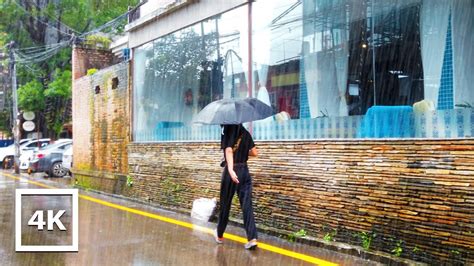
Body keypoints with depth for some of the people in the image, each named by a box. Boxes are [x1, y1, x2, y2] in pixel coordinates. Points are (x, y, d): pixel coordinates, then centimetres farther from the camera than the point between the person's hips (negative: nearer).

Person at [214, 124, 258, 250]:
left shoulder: (228, 133, -6)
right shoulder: (245, 134, 7)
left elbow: (229, 151, -23)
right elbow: (254, 153, 12)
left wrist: (230, 170, -37)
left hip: (231, 171, -4)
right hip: (244, 171, 4)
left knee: (225, 205, 11)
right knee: (247, 206, 1)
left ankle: (219, 235, 28)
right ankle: (252, 239, -9)